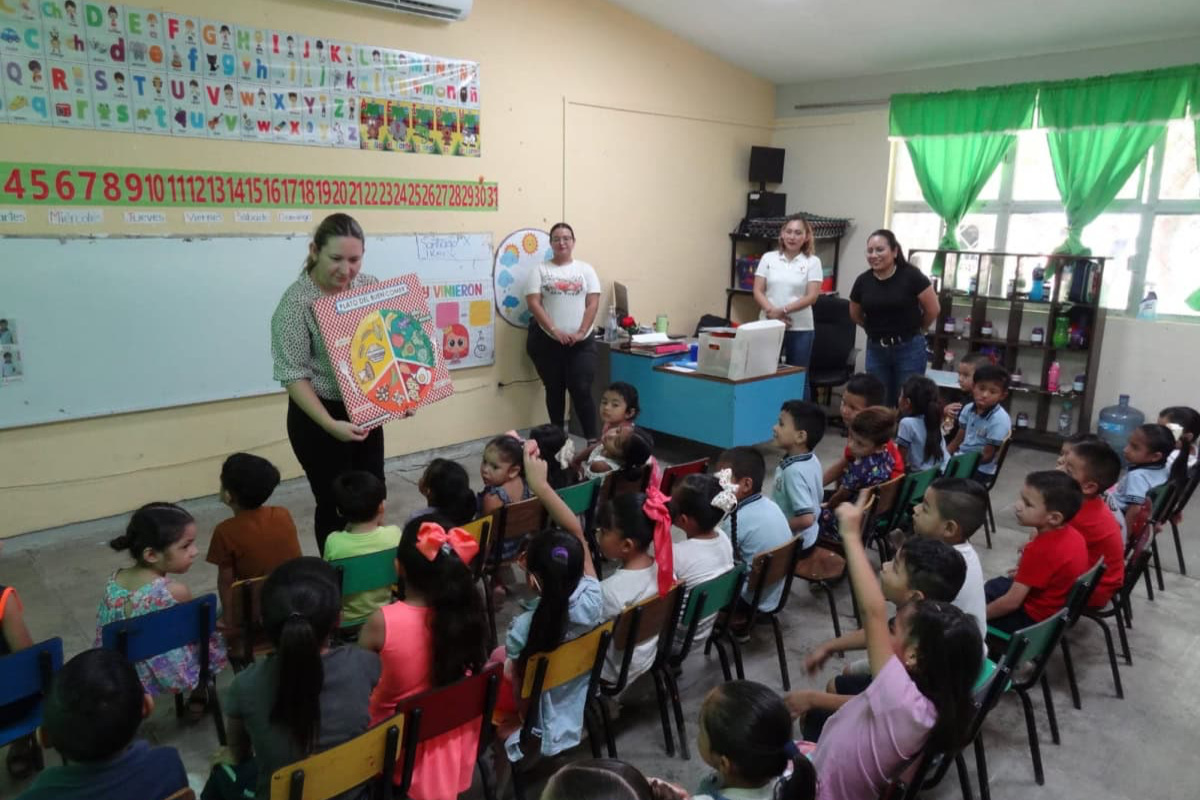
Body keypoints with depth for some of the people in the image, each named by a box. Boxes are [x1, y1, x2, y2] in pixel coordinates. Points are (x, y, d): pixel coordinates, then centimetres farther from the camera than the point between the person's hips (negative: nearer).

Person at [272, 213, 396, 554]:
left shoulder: (370, 285, -1)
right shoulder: (296, 302, -17)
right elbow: (293, 375, -19)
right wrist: (330, 425, -27)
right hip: (319, 417, -5)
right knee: (335, 503, 5)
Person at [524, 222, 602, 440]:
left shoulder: (585, 269, 8)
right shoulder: (540, 270, 5)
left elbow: (593, 303, 1)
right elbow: (533, 303, -5)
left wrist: (581, 332, -11)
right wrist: (554, 331, -14)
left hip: (581, 342, 0)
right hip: (547, 341, 0)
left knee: (582, 390, -6)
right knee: (554, 391, 9)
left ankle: (592, 439, -1)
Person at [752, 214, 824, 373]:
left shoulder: (812, 262, 2)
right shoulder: (768, 258, 7)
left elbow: (812, 296, -6)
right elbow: (758, 291, 2)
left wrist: (784, 310, -16)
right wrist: (772, 311, -15)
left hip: (800, 329, -1)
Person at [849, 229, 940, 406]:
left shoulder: (911, 275, -13)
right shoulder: (863, 281, -3)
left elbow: (933, 309, -5)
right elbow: (855, 315, 14)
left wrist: (912, 330, 7)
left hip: (908, 348, -3)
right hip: (876, 349, 3)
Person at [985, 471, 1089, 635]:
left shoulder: (1040, 550, -32)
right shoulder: (1072, 535, -8)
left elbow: (1011, 602, -28)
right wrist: (1025, 573, 11)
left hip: (1035, 620, -9)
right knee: (993, 586, 27)